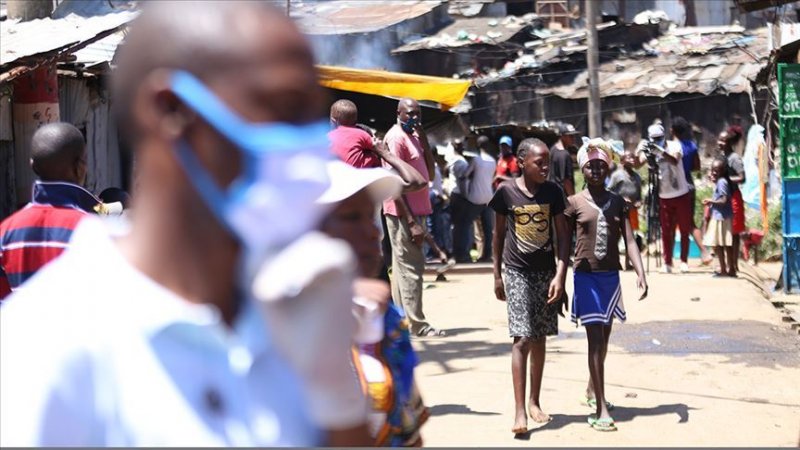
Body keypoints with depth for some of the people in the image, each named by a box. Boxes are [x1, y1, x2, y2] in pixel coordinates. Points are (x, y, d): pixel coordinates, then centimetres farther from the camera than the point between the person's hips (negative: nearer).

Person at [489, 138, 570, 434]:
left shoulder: (553, 191, -1)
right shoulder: (506, 192, -6)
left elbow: (563, 235, 0)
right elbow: (499, 234, 4)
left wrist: (560, 275, -9)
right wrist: (497, 275, 6)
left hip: (546, 272, 3)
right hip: (517, 272, -3)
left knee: (539, 338, 10)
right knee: (521, 339, -11)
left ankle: (535, 402, 23)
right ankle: (519, 411, -11)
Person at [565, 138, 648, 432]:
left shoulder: (617, 202, 6)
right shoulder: (574, 203, -3)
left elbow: (629, 240, -1)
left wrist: (640, 273, -14)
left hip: (611, 276, 4)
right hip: (586, 276, -4)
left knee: (604, 338, 16)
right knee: (595, 339, -10)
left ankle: (592, 389, 38)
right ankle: (601, 409, -12)